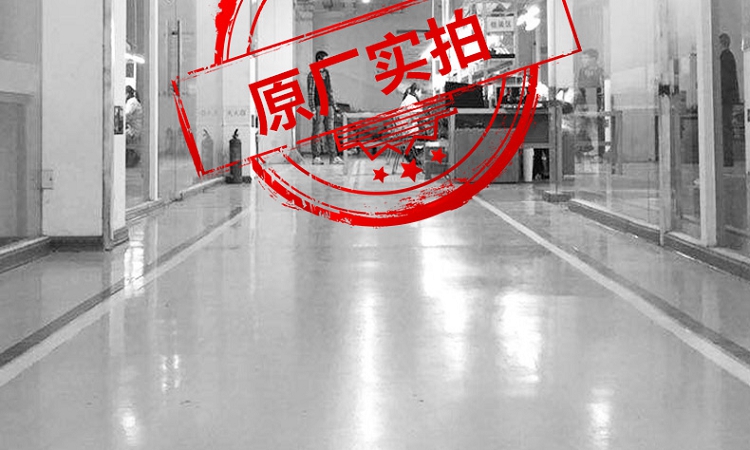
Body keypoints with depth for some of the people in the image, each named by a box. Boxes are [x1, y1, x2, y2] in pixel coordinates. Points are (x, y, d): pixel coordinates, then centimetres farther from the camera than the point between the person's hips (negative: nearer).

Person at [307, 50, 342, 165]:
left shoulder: (326, 73, 14)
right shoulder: (312, 74, -6)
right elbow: (310, 92, -10)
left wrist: (334, 105, 17)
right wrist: (313, 109, -16)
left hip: (328, 106, 7)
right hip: (319, 107, -7)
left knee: (330, 132, 6)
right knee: (317, 132, -3)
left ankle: (333, 157, 7)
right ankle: (316, 157, 1)